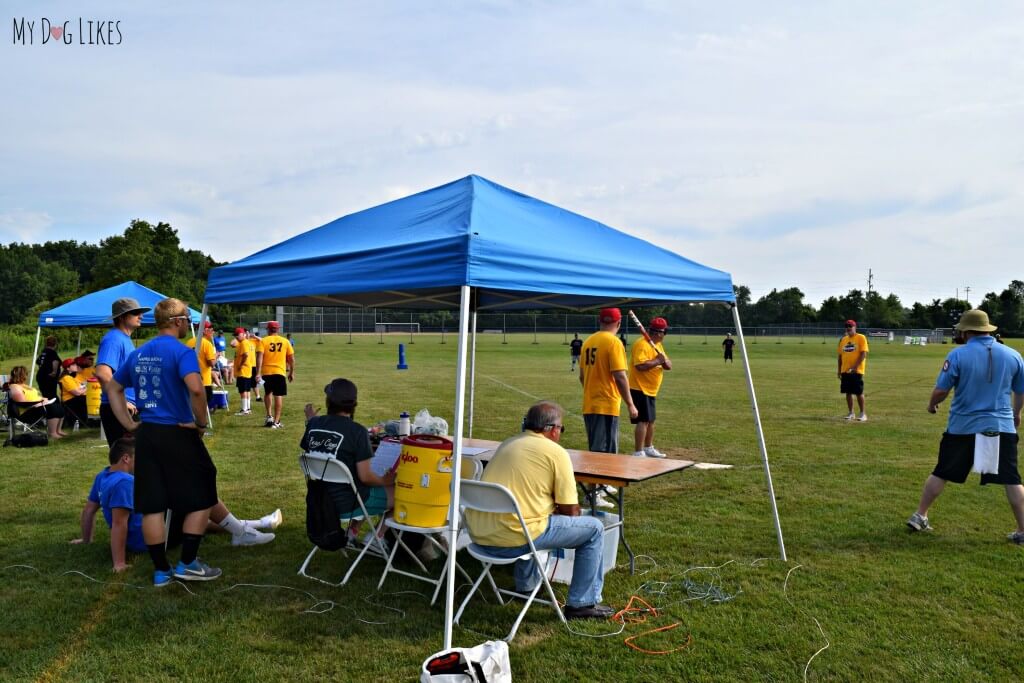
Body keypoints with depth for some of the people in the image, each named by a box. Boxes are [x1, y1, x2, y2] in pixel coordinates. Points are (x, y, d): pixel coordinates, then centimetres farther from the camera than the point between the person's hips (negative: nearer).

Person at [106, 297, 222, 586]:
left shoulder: (138, 353, 11)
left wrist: (129, 424, 16)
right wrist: (201, 423, -15)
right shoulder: (180, 351, -13)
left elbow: (113, 389, 20)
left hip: (146, 435, 7)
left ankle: (161, 570, 18)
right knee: (201, 497, 8)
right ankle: (187, 563, 9)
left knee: (152, 504, 10)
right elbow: (196, 389, -29)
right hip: (178, 434, -7)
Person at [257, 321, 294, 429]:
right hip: (280, 372, 0)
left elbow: (260, 357, -11)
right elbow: (291, 358, 5)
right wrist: (292, 372, 14)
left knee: (268, 393, 22)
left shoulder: (263, 341, -1)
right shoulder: (285, 341, 5)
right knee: (278, 396, 3)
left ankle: (269, 416, 13)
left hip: (266, 371, 0)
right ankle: (276, 421, 2)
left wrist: (258, 373, -13)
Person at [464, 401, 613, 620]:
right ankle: (582, 604, 14)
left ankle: (526, 585, 44)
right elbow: (569, 510, 0)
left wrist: (552, 509, 29)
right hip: (513, 539, -8)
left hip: (478, 535, 8)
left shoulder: (507, 444, 17)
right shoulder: (555, 452, -4)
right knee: (594, 528, 8)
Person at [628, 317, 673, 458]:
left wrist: (664, 360, -11)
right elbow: (640, 365, -31)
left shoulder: (658, 345, 14)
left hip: (650, 390, 10)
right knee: (643, 421, -13)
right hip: (639, 389, -10)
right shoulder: (642, 344, -18)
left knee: (651, 420, 19)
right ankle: (638, 453, -11)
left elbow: (669, 366, 11)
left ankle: (648, 448, 34)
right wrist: (657, 360, -21)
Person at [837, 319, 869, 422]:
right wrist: (839, 369, 11)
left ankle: (863, 413, 8)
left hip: (857, 371, -5)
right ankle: (850, 413, 17)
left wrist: (855, 366, -21)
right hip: (845, 371, 5)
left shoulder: (861, 338, -5)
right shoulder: (843, 340, 13)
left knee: (859, 392, -2)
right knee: (848, 392, 8)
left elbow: (864, 353, -13)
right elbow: (840, 355, 16)